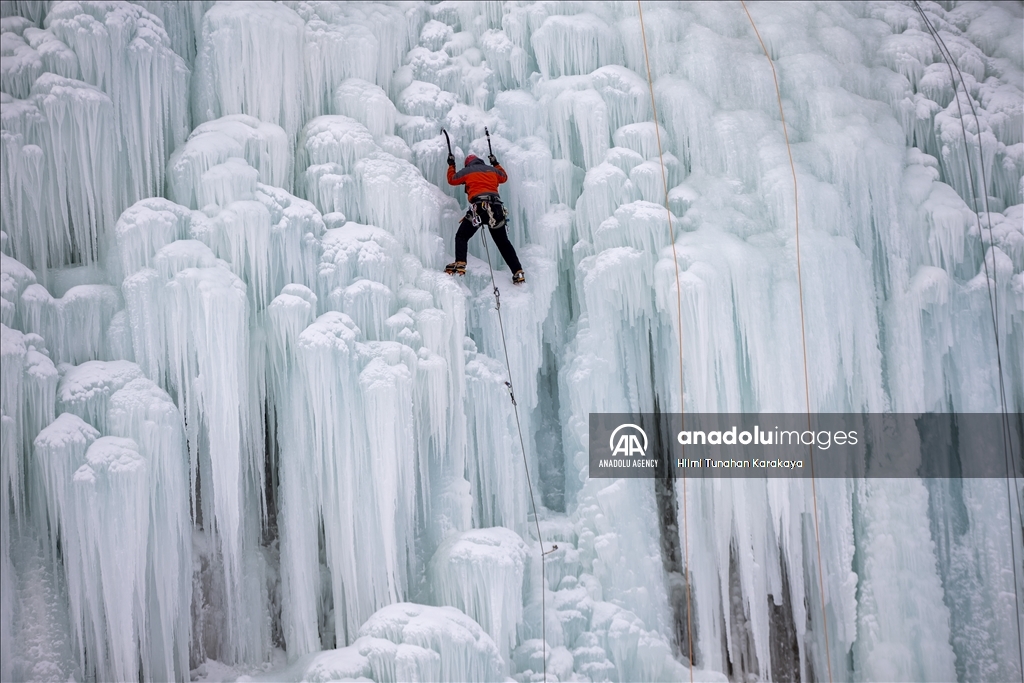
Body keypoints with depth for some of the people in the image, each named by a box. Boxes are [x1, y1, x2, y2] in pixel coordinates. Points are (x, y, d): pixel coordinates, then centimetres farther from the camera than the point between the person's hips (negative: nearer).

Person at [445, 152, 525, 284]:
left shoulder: (467, 171, 15)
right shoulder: (492, 170, 24)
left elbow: (452, 179, 29)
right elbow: (504, 177, 44)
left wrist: (451, 165, 44)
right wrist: (495, 164, 56)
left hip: (478, 206, -4)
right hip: (497, 207, 4)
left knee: (461, 236, 5)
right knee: (503, 242, 12)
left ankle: (460, 264, -18)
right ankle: (518, 272, 5)